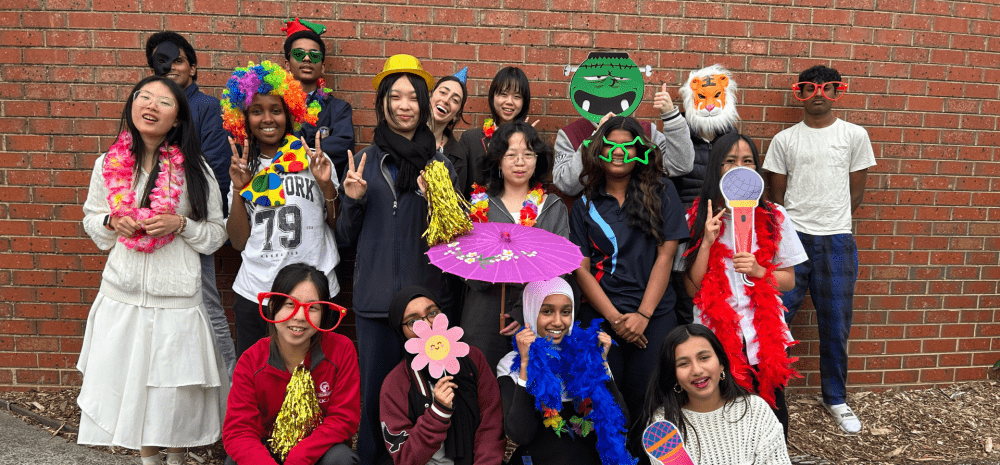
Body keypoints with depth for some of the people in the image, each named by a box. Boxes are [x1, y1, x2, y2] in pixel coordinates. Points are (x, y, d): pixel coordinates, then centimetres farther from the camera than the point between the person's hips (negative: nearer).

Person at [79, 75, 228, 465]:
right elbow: (90, 218, 17)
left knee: (175, 389, 4)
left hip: (176, 297, -2)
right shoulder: (109, 164, 3)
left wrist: (180, 224, -17)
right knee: (129, 382, 9)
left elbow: (217, 234, 0)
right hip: (122, 295, 3)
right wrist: (113, 222, -5)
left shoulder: (194, 169, -4)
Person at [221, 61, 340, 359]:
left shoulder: (314, 161, 1)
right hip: (254, 293, 2)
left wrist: (326, 185, -11)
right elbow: (239, 242, 4)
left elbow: (340, 228, 4)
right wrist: (239, 189, -6)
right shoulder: (243, 169, 8)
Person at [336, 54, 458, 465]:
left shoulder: (441, 163, 4)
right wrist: (353, 200, -8)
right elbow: (346, 237, 9)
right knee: (375, 389, 7)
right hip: (375, 300, 0)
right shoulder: (366, 161, 5)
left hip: (428, 297, 0)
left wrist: (435, 200, -11)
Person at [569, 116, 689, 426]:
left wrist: (643, 315, -8)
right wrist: (615, 318, -7)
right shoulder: (585, 205, 10)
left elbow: (665, 256, 0)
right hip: (600, 315, 1)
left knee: (645, 397, -5)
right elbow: (581, 268, 4)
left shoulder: (661, 193, 7)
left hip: (654, 315, -1)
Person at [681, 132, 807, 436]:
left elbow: (789, 280, 7)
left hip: (765, 339, 1)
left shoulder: (774, 217, 3)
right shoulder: (697, 219, -1)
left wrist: (758, 271, -13)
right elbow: (692, 288, -3)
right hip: (715, 339, -1)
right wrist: (707, 243, -14)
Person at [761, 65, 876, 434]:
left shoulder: (854, 135, 5)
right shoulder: (784, 140, 6)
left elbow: (856, 192, 7)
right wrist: (790, 230, 7)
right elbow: (777, 194, 9)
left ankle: (836, 399, 25)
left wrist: (831, 224, 5)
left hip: (837, 241, 0)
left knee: (836, 325, 9)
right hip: (792, 238, 0)